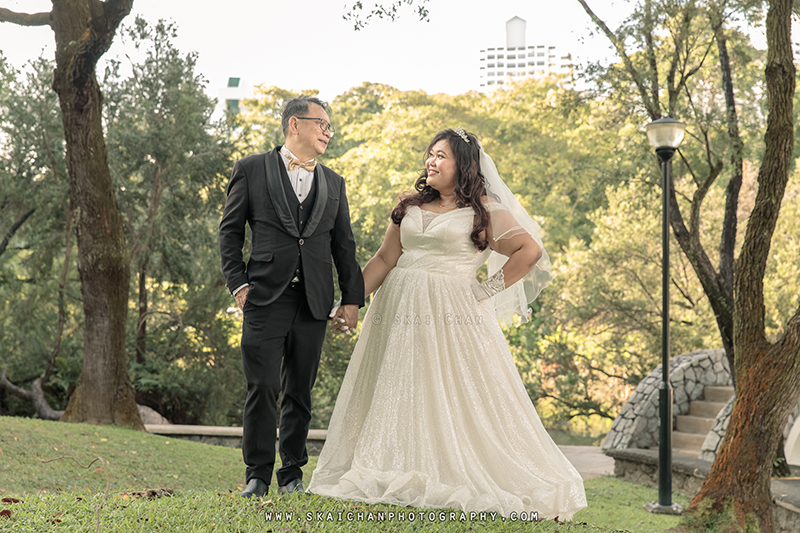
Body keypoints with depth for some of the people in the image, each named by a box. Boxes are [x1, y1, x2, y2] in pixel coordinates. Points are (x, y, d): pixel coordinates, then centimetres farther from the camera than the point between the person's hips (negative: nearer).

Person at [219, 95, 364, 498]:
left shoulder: (333, 183, 17)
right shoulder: (252, 170, 6)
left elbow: (343, 245, 17)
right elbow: (230, 230, 6)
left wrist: (352, 298, 11)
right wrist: (238, 283, -4)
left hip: (314, 302, 3)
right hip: (266, 298, -3)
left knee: (300, 392, 7)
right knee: (263, 388, -7)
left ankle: (292, 474, 16)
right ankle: (258, 475, 4)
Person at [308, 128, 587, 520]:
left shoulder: (484, 211, 0)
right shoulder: (409, 208, 15)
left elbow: (529, 250, -7)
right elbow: (384, 259, 12)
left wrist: (488, 291, -9)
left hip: (453, 315, -5)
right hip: (401, 311, 5)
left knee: (462, 398, -5)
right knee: (398, 396, 4)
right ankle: (396, 480, 11)